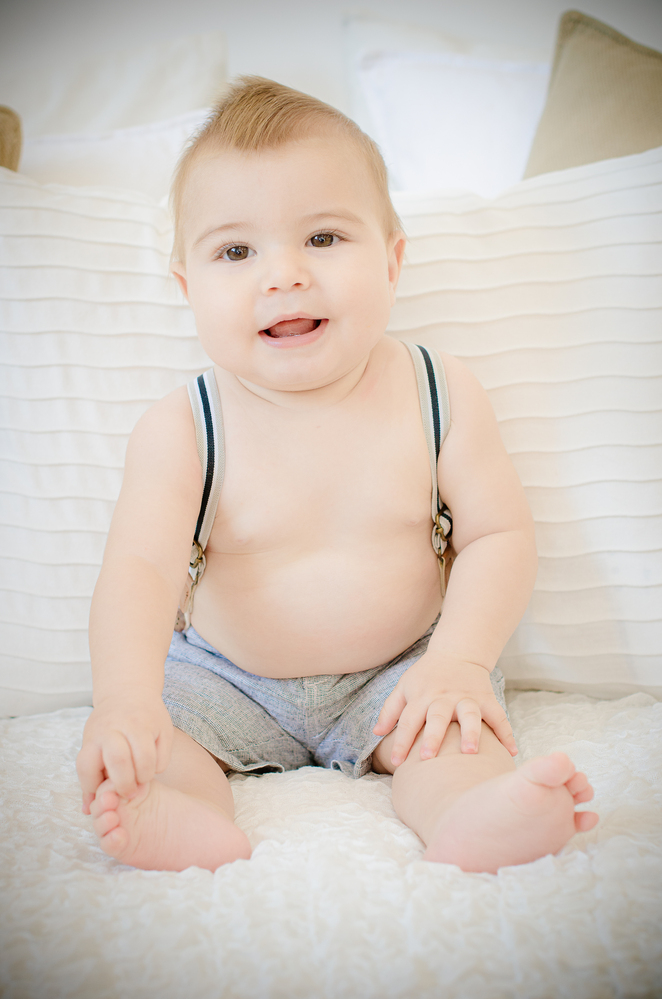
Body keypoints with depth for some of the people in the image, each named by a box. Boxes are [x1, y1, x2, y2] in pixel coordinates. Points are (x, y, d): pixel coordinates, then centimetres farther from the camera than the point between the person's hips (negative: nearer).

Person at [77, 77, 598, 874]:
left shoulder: (439, 396, -10)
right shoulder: (180, 432, -15)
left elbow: (499, 535, -8)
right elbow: (140, 570, -24)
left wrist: (460, 661, -22)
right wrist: (126, 697, -43)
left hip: (395, 668, 0)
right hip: (228, 679, 1)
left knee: (450, 721, -26)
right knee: (153, 729, -20)